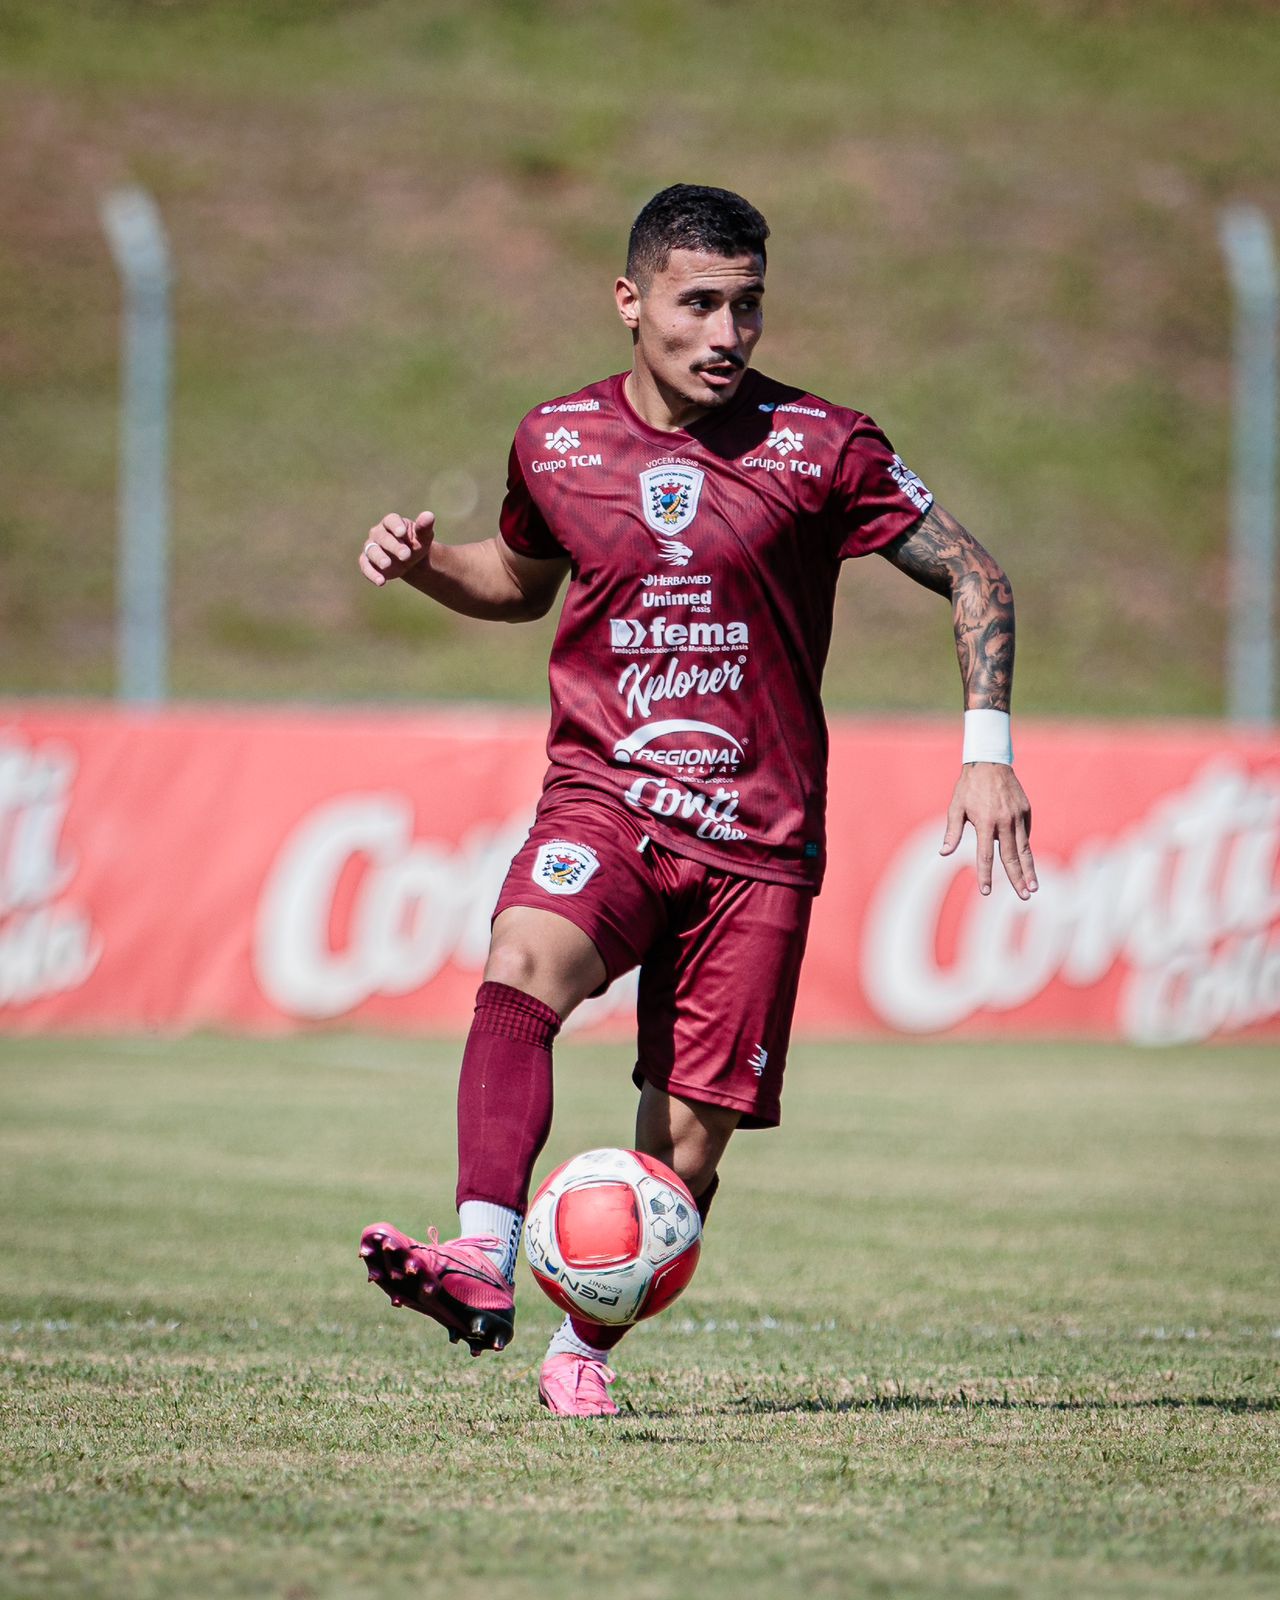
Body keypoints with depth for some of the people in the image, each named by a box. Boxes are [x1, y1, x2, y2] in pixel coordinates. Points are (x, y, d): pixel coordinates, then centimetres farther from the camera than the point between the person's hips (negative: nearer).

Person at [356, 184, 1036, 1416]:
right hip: (600, 800, 1)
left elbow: (971, 577, 5)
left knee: (687, 1142, -2)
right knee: (522, 963, -32)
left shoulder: (819, 448, -4)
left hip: (757, 838, -1)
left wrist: (987, 751, -5)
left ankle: (583, 1351, 22)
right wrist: (423, 562, 5)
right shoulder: (555, 443, 4)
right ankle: (482, 1266, -46)